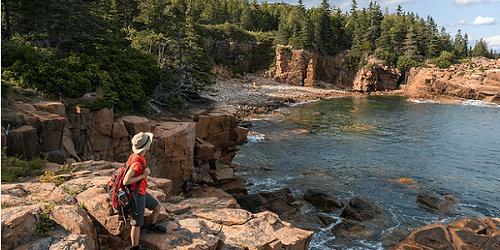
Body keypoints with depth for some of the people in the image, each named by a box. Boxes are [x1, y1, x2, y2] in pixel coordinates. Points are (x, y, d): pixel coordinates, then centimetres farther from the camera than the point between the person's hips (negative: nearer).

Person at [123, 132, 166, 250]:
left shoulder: (135, 156, -1)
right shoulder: (137, 162, -30)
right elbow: (126, 181, -28)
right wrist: (143, 176, -23)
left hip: (142, 192, 9)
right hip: (136, 195, -9)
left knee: (157, 206, 24)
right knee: (137, 224, 4)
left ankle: (152, 226, 48)